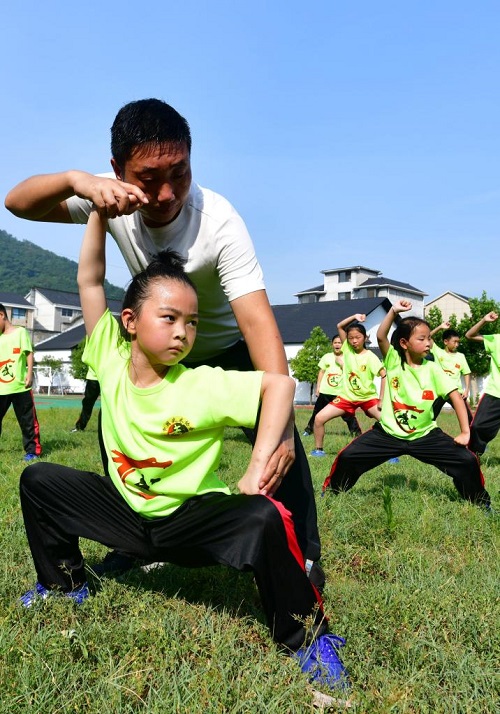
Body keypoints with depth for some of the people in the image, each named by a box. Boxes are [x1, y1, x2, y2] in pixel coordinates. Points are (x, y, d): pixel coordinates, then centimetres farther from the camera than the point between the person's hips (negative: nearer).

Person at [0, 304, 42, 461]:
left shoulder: (20, 332, -1)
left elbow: (29, 353, -5)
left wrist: (30, 374, -13)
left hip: (20, 386, -5)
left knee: (27, 420, 1)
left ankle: (32, 450, 9)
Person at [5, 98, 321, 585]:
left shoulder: (219, 222, -35)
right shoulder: (118, 197, -23)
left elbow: (257, 320, -44)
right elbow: (18, 203, -26)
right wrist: (75, 179, -48)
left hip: (229, 344, -4)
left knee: (277, 439, -21)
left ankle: (303, 558, -1)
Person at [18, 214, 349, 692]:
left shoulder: (202, 386, -21)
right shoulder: (112, 362, -10)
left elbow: (279, 384, -29)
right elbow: (90, 279, -11)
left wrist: (258, 465, -36)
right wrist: (100, 206, -17)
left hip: (192, 521, -4)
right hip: (129, 514, 5)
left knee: (264, 518, -34)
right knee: (38, 481, 4)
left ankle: (307, 638, -10)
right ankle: (63, 584, 25)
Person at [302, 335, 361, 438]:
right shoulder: (327, 357, 6)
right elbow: (321, 372, 10)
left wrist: (341, 363, -15)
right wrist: (318, 388, 6)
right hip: (325, 391, 2)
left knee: (348, 415, -5)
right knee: (317, 412, 12)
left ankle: (356, 432, 5)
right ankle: (308, 430, 25)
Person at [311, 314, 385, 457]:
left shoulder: (370, 357, -14)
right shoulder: (347, 349, -3)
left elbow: (385, 375, -17)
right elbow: (340, 326, 0)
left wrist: (381, 399, -21)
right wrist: (354, 317, -11)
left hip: (368, 397, -3)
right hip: (347, 396, 3)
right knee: (319, 418, -8)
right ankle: (318, 449, 10)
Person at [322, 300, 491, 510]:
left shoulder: (433, 369, -7)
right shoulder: (393, 361, -8)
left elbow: (456, 397, -7)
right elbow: (381, 336, -24)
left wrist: (465, 432, -13)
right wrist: (394, 311, -30)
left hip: (424, 435, 1)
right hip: (388, 433, -1)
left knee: (467, 461, -10)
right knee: (347, 457, -10)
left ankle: (481, 501, 18)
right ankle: (330, 491, 19)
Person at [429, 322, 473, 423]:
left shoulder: (461, 356, 4)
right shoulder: (438, 352, 0)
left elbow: (466, 373, 7)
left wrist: (467, 390, -2)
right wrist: (440, 327, -11)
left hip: (456, 391, 2)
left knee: (469, 418, 2)